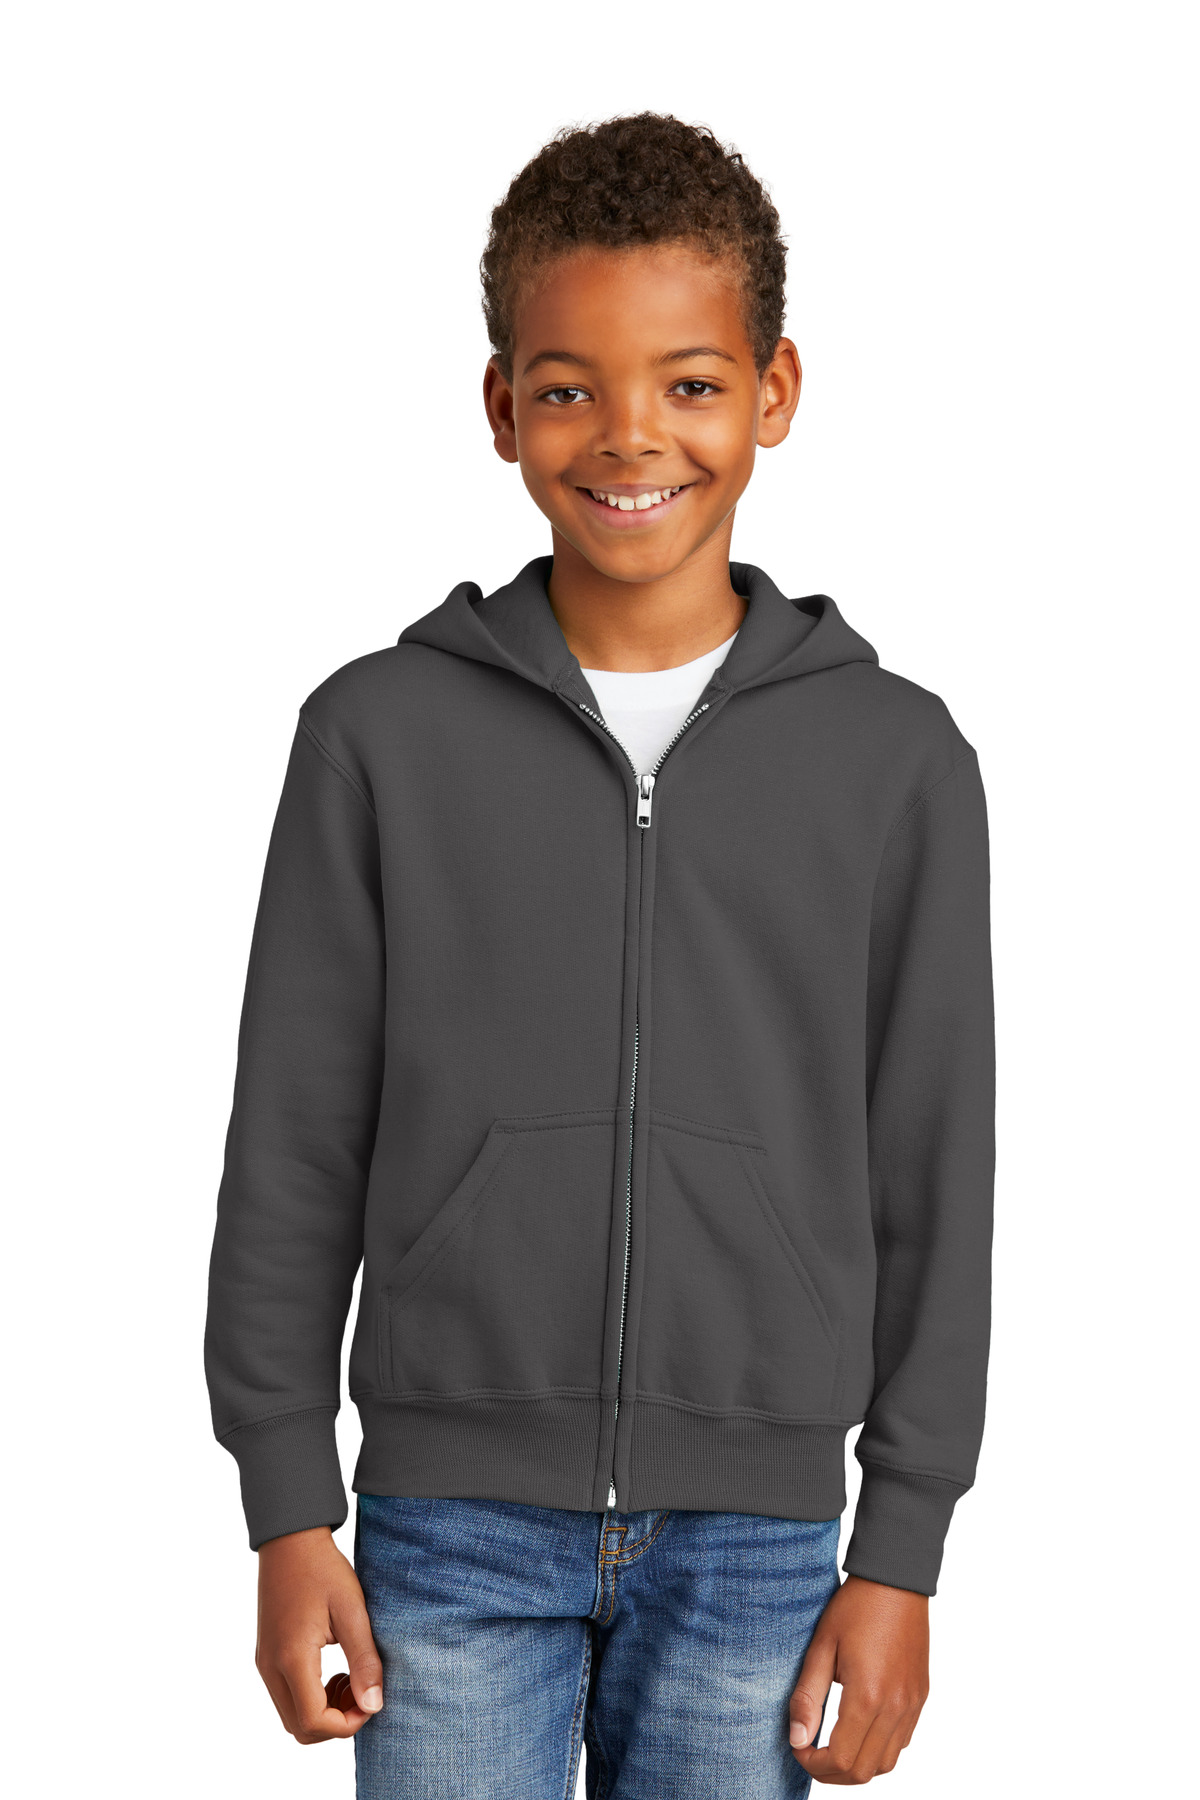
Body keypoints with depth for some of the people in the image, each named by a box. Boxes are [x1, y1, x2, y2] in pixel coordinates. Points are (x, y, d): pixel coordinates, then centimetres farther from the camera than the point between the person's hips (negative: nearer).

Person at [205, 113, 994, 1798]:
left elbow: (934, 1183, 3)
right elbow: (293, 1152, 3)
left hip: (751, 1539, 1)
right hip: (454, 1521, 0)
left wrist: (903, 1549, 2)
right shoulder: (383, 734, -1)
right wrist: (288, 1507, 1)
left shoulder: (896, 759, 0)